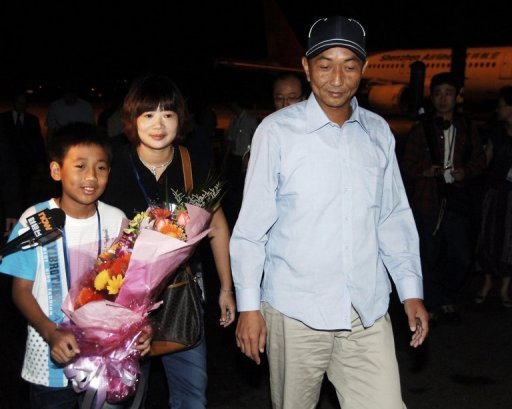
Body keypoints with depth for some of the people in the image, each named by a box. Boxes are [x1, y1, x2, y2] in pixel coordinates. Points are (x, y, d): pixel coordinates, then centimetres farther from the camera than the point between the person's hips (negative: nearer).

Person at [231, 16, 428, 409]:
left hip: (369, 313, 3)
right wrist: (249, 305, -4)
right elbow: (251, 226, -4)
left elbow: (394, 218, 12)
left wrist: (411, 290, 8)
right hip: (295, 312, -3)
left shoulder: (378, 132, 6)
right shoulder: (277, 131, -6)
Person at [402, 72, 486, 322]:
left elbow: (479, 160, 15)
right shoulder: (421, 129, 3)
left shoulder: (467, 128, 9)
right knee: (429, 259, 4)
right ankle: (432, 305, 22)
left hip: (457, 201, 2)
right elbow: (407, 167, 4)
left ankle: (447, 300, 28)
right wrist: (425, 171, -15)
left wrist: (466, 172, -5)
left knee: (461, 258, 4)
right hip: (427, 201, -2)